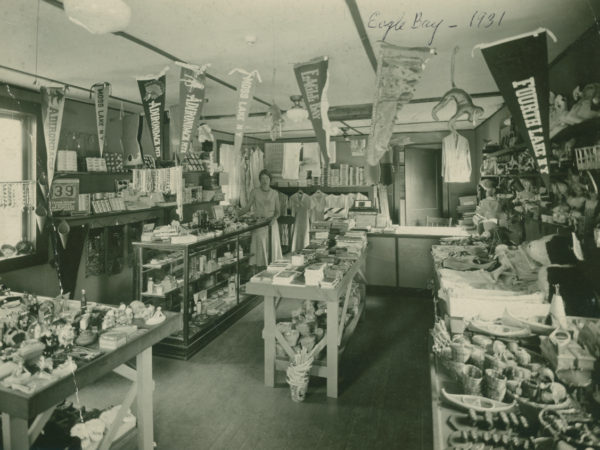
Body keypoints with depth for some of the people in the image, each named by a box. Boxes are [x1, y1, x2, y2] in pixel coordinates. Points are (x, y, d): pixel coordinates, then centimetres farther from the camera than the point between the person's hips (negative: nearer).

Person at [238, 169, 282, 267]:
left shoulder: (274, 193, 6)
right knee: (260, 248, -3)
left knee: (272, 247, 0)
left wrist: (274, 218, -11)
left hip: (271, 225, 1)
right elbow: (247, 207, 1)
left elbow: (277, 211, 9)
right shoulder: (254, 192, 3)